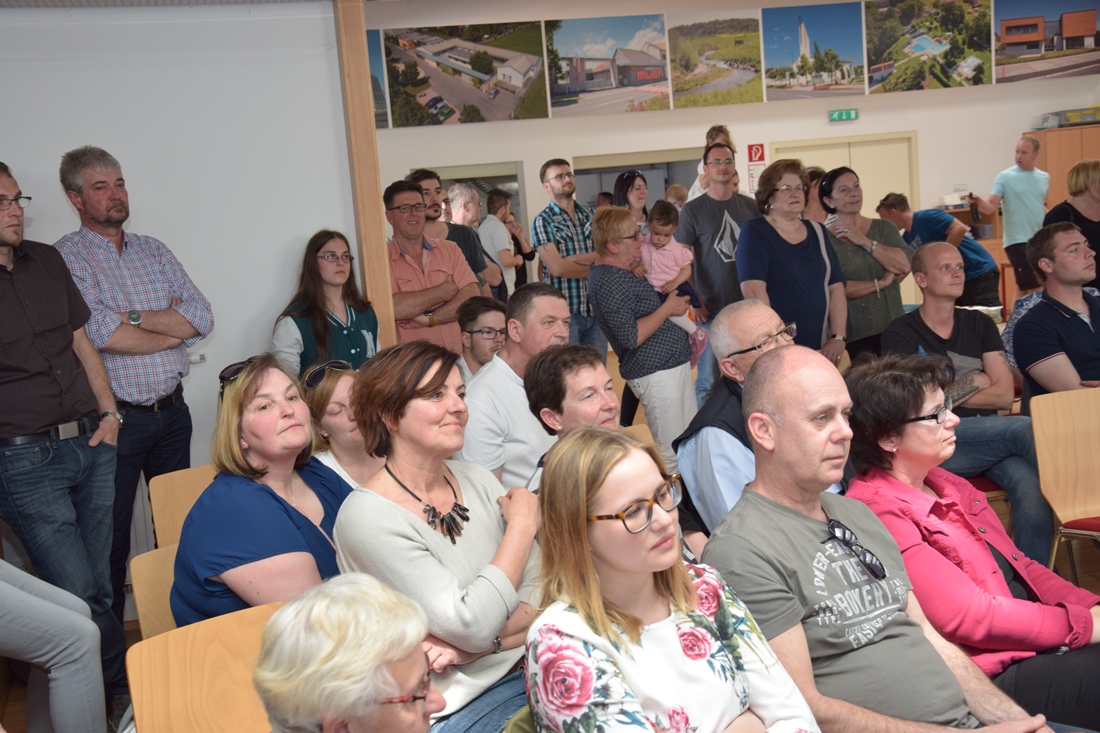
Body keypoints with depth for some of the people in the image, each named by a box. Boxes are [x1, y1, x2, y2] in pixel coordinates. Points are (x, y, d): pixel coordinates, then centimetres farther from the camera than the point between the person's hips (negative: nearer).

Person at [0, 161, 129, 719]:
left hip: (90, 444, 5)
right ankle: (128, 689, 17)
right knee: (78, 595, -2)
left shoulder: (46, 261, 11)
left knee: (97, 585, 10)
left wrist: (108, 413, 7)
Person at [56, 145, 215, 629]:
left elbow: (203, 317, -1)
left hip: (172, 412, 5)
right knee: (112, 540, 5)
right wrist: (174, 328, -9)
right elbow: (102, 336, -21)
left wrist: (132, 317, -13)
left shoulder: (154, 251, 11)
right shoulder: (66, 257, -7)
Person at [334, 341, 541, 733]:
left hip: (525, 667, 6)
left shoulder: (478, 479, 3)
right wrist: (522, 527, -11)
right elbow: (472, 625, -19)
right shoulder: (365, 515, -14)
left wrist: (482, 641, -16)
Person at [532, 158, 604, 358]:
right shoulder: (543, 221, -3)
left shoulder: (590, 216, 13)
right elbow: (557, 268, -14)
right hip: (564, 311, -4)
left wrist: (571, 260, -14)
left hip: (596, 308, 5)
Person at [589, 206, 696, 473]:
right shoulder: (608, 282, -20)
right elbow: (631, 337, -26)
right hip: (657, 371, -11)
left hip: (673, 364, 11)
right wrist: (667, 308, -17)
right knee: (672, 456, -7)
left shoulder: (619, 273, 13)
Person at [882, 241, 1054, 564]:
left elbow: (1004, 395, 8)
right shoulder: (901, 334, 3)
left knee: (1029, 484, -28)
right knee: (1024, 428, -27)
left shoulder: (980, 325, 18)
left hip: (990, 437, 4)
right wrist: (974, 381, 4)